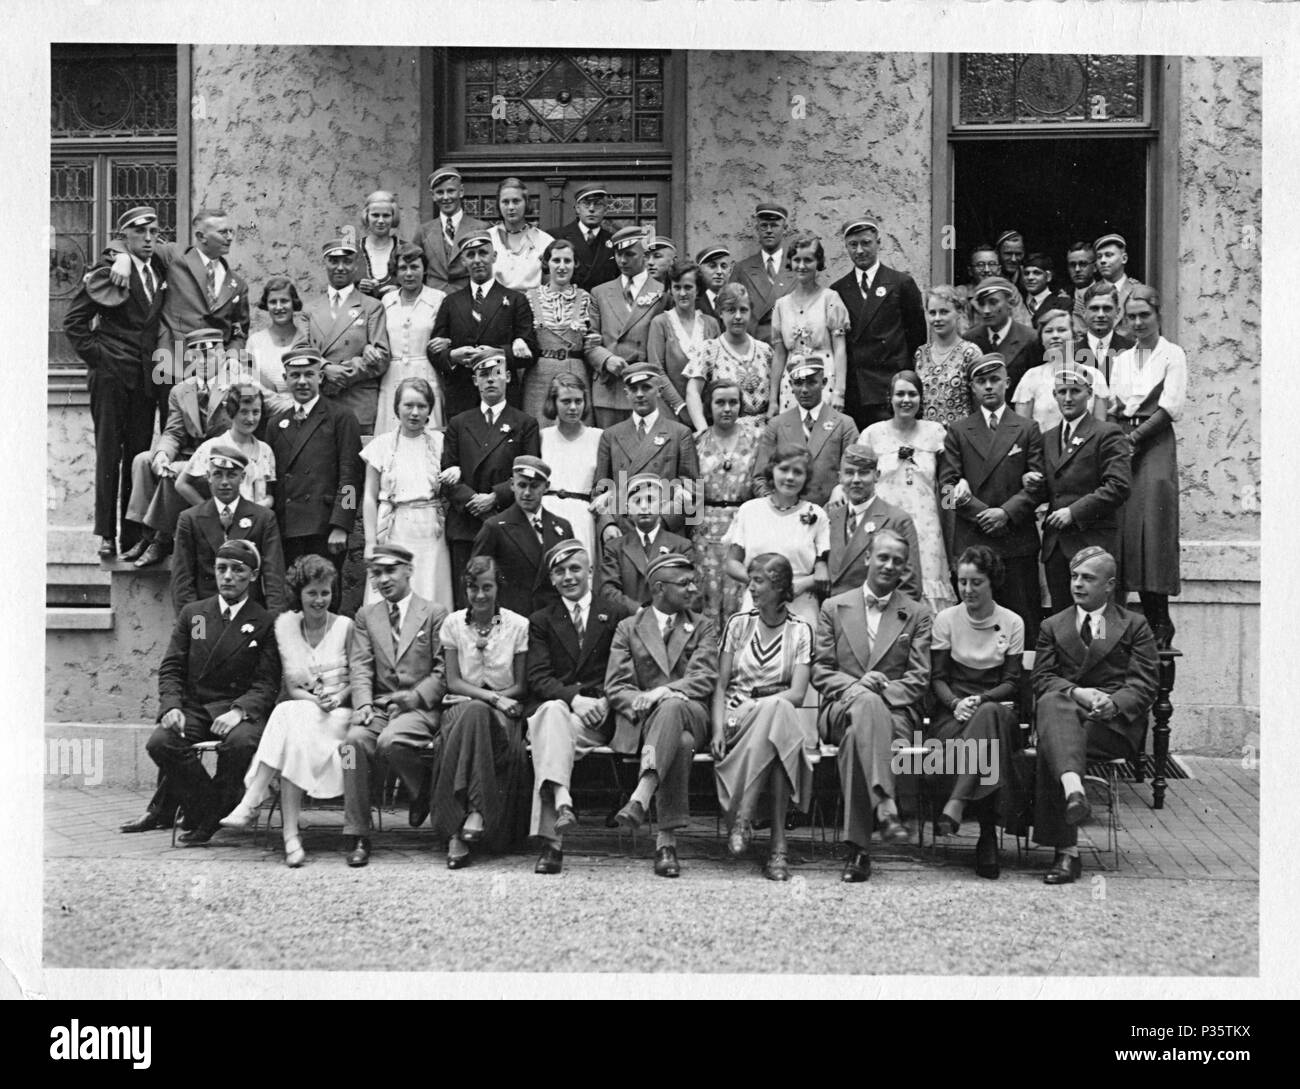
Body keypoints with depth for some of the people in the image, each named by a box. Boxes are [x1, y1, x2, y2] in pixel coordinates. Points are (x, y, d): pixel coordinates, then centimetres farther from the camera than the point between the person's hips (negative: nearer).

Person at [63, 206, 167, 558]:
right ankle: (105, 534, 1)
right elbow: (73, 321, -2)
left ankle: (133, 538, 9)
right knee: (109, 454, -3)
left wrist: (159, 358, 6)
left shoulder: (160, 272, 12)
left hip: (145, 376, 5)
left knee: (139, 455, 4)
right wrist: (95, 355, -7)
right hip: (111, 374, -5)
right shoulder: (107, 273, -3)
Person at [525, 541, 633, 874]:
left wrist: (605, 699, -12)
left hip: (596, 717, -1)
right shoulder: (541, 621, 19)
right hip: (550, 707, 1)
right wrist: (574, 697, -14)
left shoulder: (616, 615, 17)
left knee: (553, 726, -35)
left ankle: (550, 837, -46)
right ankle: (560, 802, -57)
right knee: (553, 710, -37)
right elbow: (537, 677, 4)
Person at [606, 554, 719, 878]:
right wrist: (640, 702, -18)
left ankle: (640, 799, -56)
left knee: (671, 707, -40)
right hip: (642, 720, 0)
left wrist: (661, 693, -17)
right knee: (680, 742, -38)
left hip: (690, 715, 0)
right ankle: (668, 838, -45)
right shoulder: (628, 629, 17)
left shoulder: (703, 628, 19)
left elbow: (705, 679, 2)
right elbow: (615, 687, 6)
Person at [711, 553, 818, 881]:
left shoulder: (800, 630, 7)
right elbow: (720, 686, 7)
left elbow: (797, 695, -3)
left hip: (782, 716, 0)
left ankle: (742, 817, -39)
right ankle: (777, 845, -39)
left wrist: (757, 706, -18)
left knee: (775, 711, -39)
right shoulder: (738, 624, 12)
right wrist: (718, 729, -10)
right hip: (737, 720, 0)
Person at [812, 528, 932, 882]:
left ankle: (858, 848, -41)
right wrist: (855, 686, -11)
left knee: (857, 735, -38)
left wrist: (883, 689, -13)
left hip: (895, 712, 0)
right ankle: (884, 805, -53)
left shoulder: (917, 615, 15)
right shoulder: (834, 608, 16)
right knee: (866, 701, -39)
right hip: (841, 708, 0)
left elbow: (919, 679, 6)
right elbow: (820, 672, 10)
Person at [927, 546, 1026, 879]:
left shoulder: (1012, 623, 8)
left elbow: (1012, 682, 3)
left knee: (989, 715, -41)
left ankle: (954, 808, -48)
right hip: (953, 712, 0)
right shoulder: (946, 619, 8)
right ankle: (988, 836, -41)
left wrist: (981, 699, -16)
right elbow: (937, 678, 5)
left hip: (997, 706, 0)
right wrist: (955, 702, -17)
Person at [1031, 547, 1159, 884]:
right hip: (1067, 709, 2)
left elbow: (1145, 684, 5)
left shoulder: (1134, 626, 18)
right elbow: (1041, 679, 9)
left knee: (1051, 745, -34)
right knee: (1052, 703, -39)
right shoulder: (1052, 626, 24)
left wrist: (1113, 703, -16)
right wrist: (1078, 692, -13)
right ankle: (1073, 788, -61)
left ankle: (1064, 851, -38)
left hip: (1116, 722, -2)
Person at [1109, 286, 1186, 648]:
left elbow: (1171, 407, -5)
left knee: (1152, 524, -13)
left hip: (1155, 443, -5)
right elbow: (1113, 407, 13)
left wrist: (1136, 436, -11)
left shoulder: (1173, 355, 3)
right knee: (1122, 525, -4)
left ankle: (1160, 623, -10)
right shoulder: (1122, 359, 19)